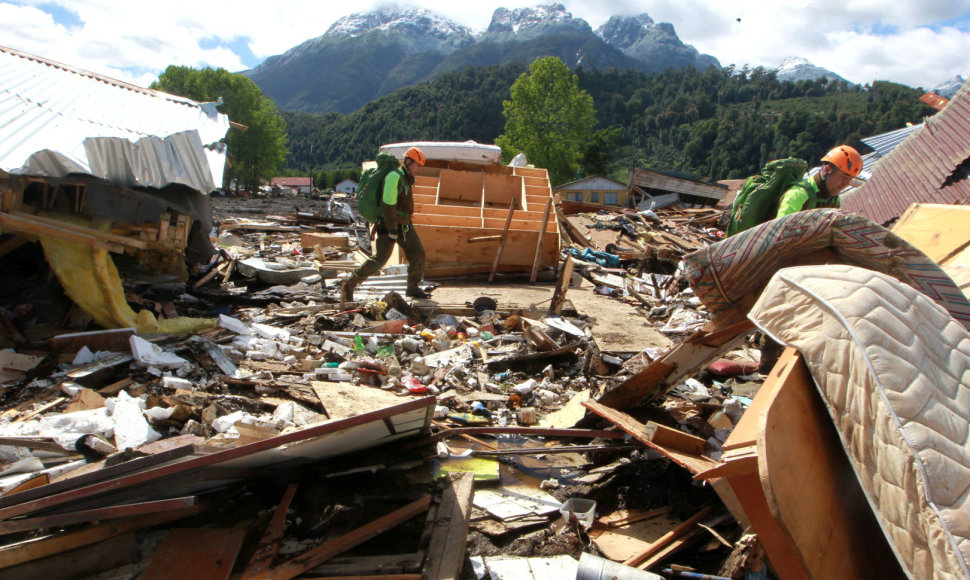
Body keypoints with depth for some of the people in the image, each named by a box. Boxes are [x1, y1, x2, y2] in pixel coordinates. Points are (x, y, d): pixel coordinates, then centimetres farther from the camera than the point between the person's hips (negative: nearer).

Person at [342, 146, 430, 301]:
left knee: (418, 254, 4)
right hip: (389, 226, -9)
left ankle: (413, 288, 16)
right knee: (380, 259, -9)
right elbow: (388, 205, -23)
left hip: (404, 225, 9)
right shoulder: (394, 177, -18)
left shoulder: (408, 179, 13)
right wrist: (392, 231, -24)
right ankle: (349, 284, 2)